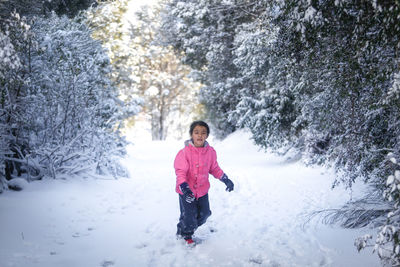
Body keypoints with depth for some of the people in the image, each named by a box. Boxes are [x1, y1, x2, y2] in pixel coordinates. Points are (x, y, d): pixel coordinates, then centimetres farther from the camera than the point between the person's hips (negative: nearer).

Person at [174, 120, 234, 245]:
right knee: (189, 216, 1)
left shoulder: (210, 151, -5)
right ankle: (186, 235, 31)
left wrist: (226, 180, 1)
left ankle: (190, 228, 44)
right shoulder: (185, 152, -20)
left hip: (202, 190, 5)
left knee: (204, 213, 15)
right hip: (187, 192, -5)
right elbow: (180, 172, -20)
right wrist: (184, 188, -32)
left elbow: (214, 168, 9)